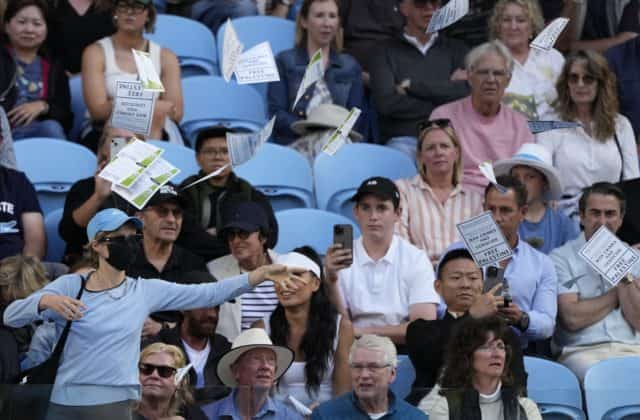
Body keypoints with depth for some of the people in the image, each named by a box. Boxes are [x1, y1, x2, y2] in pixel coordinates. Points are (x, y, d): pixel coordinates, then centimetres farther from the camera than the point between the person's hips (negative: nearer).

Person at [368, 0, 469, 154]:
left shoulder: (456, 49, 19)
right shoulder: (384, 51, 13)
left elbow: (468, 92, 0)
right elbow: (386, 103, -2)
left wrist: (413, 85, -2)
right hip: (404, 139, -1)